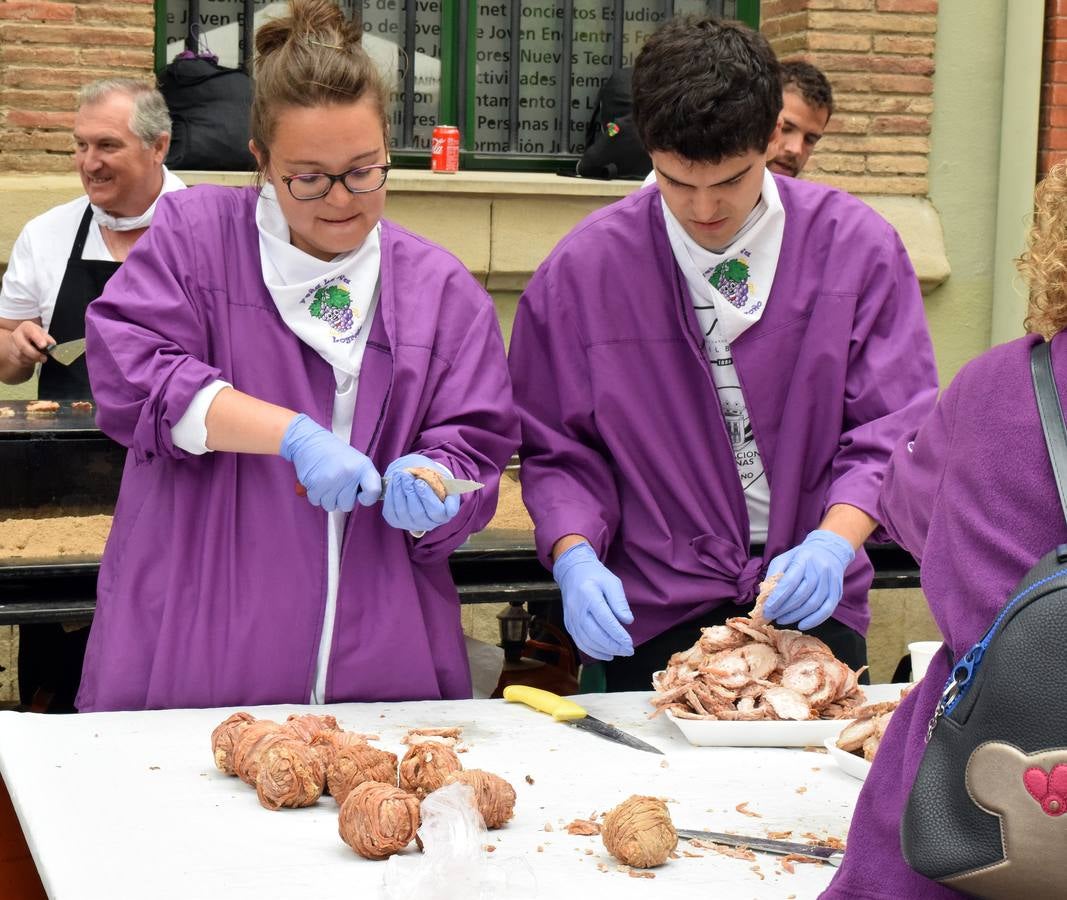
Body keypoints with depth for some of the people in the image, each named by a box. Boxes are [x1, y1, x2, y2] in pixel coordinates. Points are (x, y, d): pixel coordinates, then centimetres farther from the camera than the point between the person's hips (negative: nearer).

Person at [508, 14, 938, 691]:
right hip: (651, 619, -1)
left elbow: (893, 430, -4)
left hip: (814, 606, 1)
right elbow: (558, 449, 1)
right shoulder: (581, 270, -6)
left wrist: (835, 543, -21)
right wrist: (575, 558, -17)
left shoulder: (858, 248, -5)